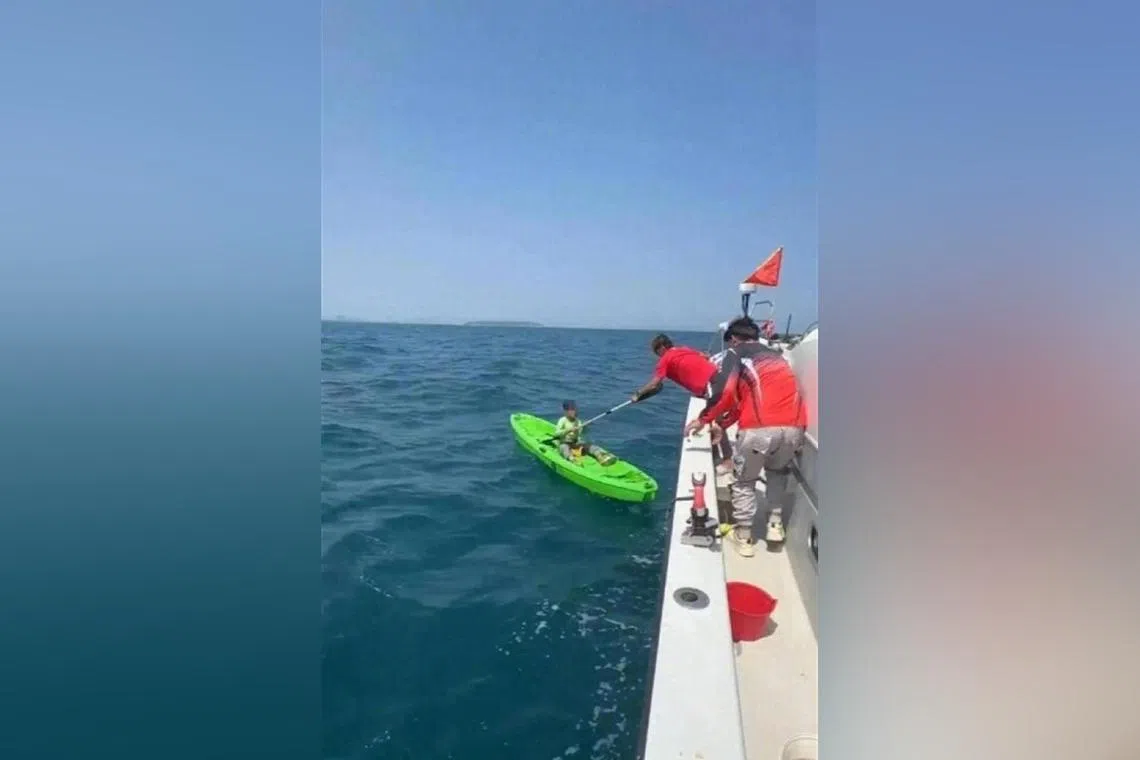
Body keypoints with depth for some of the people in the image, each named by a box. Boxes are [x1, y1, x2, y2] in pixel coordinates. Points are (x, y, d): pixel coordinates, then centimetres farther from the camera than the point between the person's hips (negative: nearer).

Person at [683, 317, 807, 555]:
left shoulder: (736, 353, 12)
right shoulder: (776, 355, 31)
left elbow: (725, 392, -4)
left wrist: (703, 420, 9)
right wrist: (725, 423, 43)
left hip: (759, 428, -5)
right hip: (794, 427, 5)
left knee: (745, 481, 17)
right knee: (778, 472, 33)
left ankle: (743, 537, 22)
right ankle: (775, 525, 27)